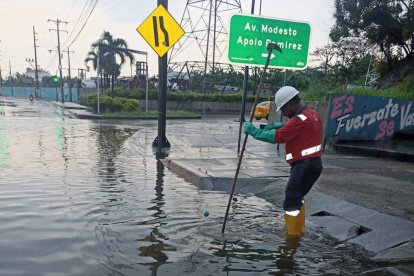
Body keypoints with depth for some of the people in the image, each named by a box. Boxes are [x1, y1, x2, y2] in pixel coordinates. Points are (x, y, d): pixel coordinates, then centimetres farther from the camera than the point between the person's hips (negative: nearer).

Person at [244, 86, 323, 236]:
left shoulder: (300, 119, -18)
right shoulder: (312, 114, 12)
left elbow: (276, 137, -22)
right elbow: (292, 127, 24)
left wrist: (253, 131, -14)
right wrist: (279, 125, 7)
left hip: (304, 165, -10)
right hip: (313, 163, 10)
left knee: (291, 204, -7)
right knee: (296, 198, 24)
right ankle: (300, 230, 37)